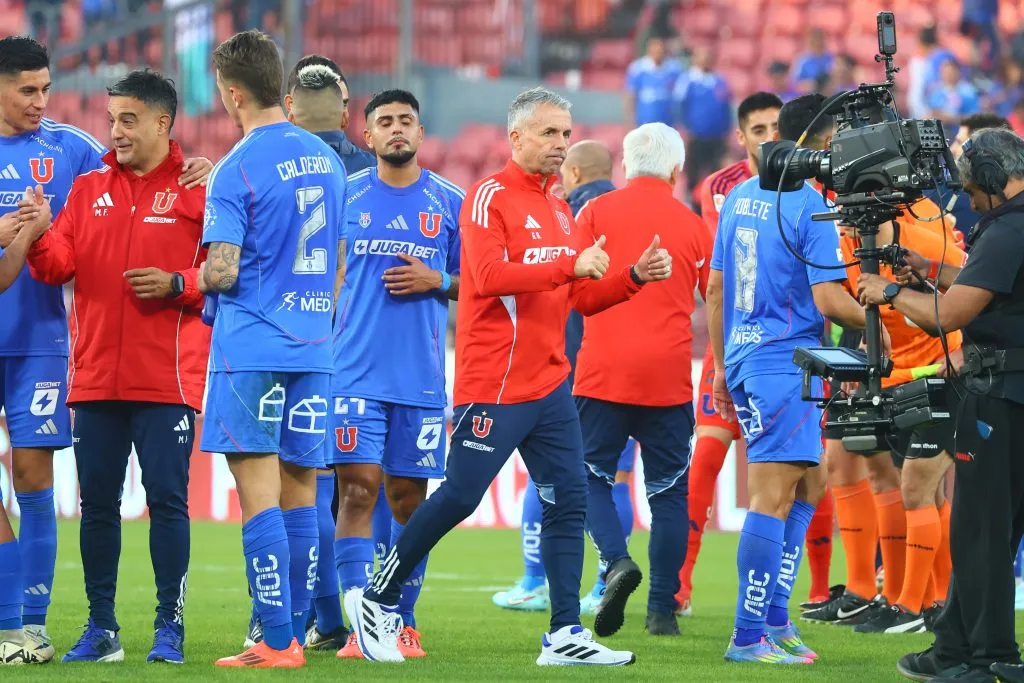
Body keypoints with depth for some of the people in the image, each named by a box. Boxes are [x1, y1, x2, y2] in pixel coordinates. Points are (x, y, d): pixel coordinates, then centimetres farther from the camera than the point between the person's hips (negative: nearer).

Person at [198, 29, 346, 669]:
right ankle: (294, 634, 12)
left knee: (260, 494, -6)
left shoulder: (236, 171, -11)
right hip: (314, 345, 7)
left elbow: (223, 270, -13)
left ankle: (277, 642, -10)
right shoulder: (327, 160, 11)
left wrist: (191, 279, 4)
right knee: (300, 493, 10)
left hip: (251, 347, -7)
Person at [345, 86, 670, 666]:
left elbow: (583, 297, 21)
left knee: (569, 500, 1)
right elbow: (490, 276, -22)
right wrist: (571, 265, -23)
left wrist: (635, 276, 6)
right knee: (460, 497, -4)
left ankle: (566, 634, 3)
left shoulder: (559, 210, 17)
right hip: (493, 385, -8)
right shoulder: (491, 197, -8)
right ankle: (377, 600, 11)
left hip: (550, 383, 8)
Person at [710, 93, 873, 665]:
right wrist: (876, 321, 0)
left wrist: (723, 366, 22)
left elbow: (715, 289, 16)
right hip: (786, 362, -8)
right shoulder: (812, 207, -13)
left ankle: (775, 617, 16)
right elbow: (828, 300, -18)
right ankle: (750, 638, -8)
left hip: (743, 358, 8)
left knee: (810, 484, 17)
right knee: (773, 499, -7)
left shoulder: (740, 197, 11)